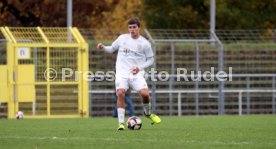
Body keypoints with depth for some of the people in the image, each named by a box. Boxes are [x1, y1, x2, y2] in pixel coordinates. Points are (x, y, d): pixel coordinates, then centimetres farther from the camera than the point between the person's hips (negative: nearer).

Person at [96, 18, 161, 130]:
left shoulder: (145, 43, 1)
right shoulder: (122, 38, 6)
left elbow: (151, 60, 7)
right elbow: (112, 49, 19)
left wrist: (140, 67, -9)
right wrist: (103, 47, -3)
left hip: (136, 74, -1)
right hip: (122, 73, 1)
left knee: (145, 93, -21)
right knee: (120, 93, -23)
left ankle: (148, 113, 14)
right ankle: (121, 123, -16)